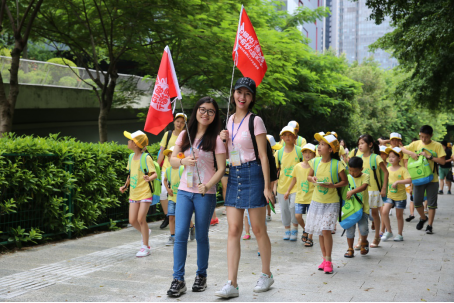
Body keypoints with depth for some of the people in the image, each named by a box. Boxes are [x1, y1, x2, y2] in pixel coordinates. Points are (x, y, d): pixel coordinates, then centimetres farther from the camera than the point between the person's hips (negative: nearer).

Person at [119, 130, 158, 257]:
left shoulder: (146, 158, -12)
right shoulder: (131, 157, 8)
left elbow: (155, 174, -16)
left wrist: (149, 178, -36)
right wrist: (125, 186, 12)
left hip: (145, 193, -6)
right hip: (133, 194, 6)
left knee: (141, 218, -10)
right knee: (132, 220, 2)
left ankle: (145, 247, 2)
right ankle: (146, 232, 33)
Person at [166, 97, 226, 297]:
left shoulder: (215, 139, -2)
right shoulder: (185, 135, 10)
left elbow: (221, 168, -6)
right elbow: (172, 160, 10)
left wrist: (207, 186, -20)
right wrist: (183, 161, -13)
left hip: (205, 194, -3)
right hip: (184, 191, 3)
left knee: (201, 236, 5)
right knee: (180, 234, -6)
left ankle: (201, 276, 21)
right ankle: (178, 280, -3)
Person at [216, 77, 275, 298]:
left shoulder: (255, 121, -5)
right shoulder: (229, 120, 12)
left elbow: (263, 156, -8)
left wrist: (267, 186, -13)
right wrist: (224, 139, 1)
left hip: (252, 174, -5)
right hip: (233, 176, 6)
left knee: (258, 229, 4)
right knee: (234, 230, -1)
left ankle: (266, 275, 22)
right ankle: (232, 284, -2)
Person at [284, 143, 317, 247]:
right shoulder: (297, 166, 2)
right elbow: (294, 180, 14)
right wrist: (288, 191, 19)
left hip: (311, 196, -3)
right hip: (300, 196, 3)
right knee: (297, 215, -5)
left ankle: (310, 238, 14)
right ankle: (305, 229, 26)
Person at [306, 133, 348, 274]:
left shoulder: (337, 164, -12)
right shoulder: (315, 162, 1)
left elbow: (345, 182, -3)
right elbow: (309, 176, 16)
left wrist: (332, 185, -18)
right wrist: (312, 179, -7)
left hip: (331, 202, -5)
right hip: (317, 200, 5)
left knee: (326, 229, -13)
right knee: (320, 231, 9)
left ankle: (328, 261, 1)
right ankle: (324, 259, 22)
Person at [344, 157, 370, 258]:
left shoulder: (365, 176, -4)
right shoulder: (348, 178, 7)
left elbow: (363, 186, -22)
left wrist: (352, 192, -32)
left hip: (362, 207, -3)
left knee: (363, 228, -14)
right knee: (350, 229, 5)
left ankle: (364, 242, 17)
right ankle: (350, 249, 18)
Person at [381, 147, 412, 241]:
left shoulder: (402, 169, -12)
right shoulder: (388, 169, 5)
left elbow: (409, 180, -24)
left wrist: (397, 182, -31)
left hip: (400, 196, -4)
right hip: (390, 195, 4)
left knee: (399, 215, 6)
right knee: (384, 212, -12)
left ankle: (400, 235, 21)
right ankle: (389, 232, 3)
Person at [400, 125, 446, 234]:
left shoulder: (437, 146, -5)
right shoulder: (416, 144, 2)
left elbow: (443, 161, -11)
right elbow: (402, 148, 3)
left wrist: (429, 156, -20)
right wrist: (411, 153, -15)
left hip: (432, 179, -2)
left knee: (432, 203, 2)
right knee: (417, 201, 6)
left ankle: (430, 225, 12)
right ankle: (423, 218, 33)